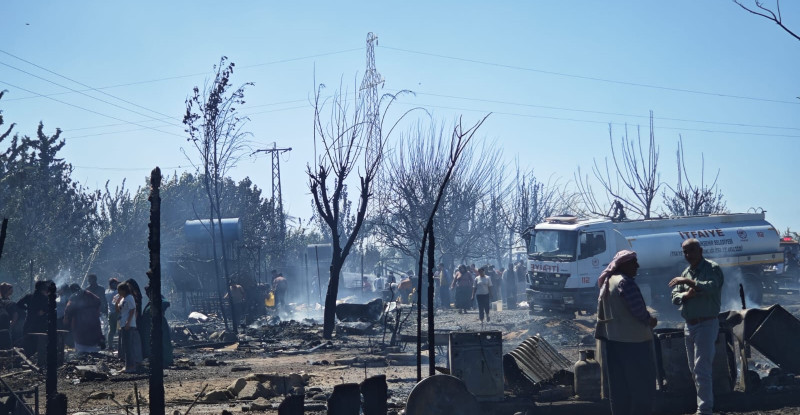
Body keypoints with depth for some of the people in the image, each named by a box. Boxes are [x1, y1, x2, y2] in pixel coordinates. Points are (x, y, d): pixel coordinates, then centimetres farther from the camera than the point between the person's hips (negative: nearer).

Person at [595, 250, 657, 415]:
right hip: (634, 341, -9)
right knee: (642, 384, -2)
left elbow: (601, 313, 18)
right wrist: (650, 320, -3)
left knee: (619, 385, 12)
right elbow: (637, 308, -19)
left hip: (613, 341, 9)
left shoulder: (607, 283, 14)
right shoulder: (625, 282, -15)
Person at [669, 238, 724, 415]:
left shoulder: (712, 268, -9)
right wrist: (686, 295, -12)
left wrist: (686, 281, -23)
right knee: (694, 369, 13)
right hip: (689, 325, 8)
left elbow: (710, 287, -28)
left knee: (701, 369, -12)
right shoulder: (686, 272, 14)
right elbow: (675, 296, 9)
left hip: (706, 324, -8)